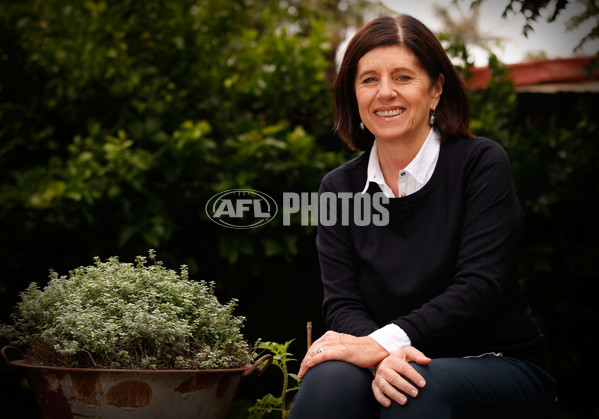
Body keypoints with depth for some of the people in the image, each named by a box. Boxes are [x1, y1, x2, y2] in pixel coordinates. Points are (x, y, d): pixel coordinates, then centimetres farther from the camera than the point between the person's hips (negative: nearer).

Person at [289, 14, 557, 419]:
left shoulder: (481, 162, -4)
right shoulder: (340, 188, 6)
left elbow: (480, 284, -14)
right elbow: (342, 302, -3)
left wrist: (384, 343, -26)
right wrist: (382, 360, -26)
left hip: (504, 370, -2)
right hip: (403, 368, 2)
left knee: (420, 386, -35)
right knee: (331, 377, -31)